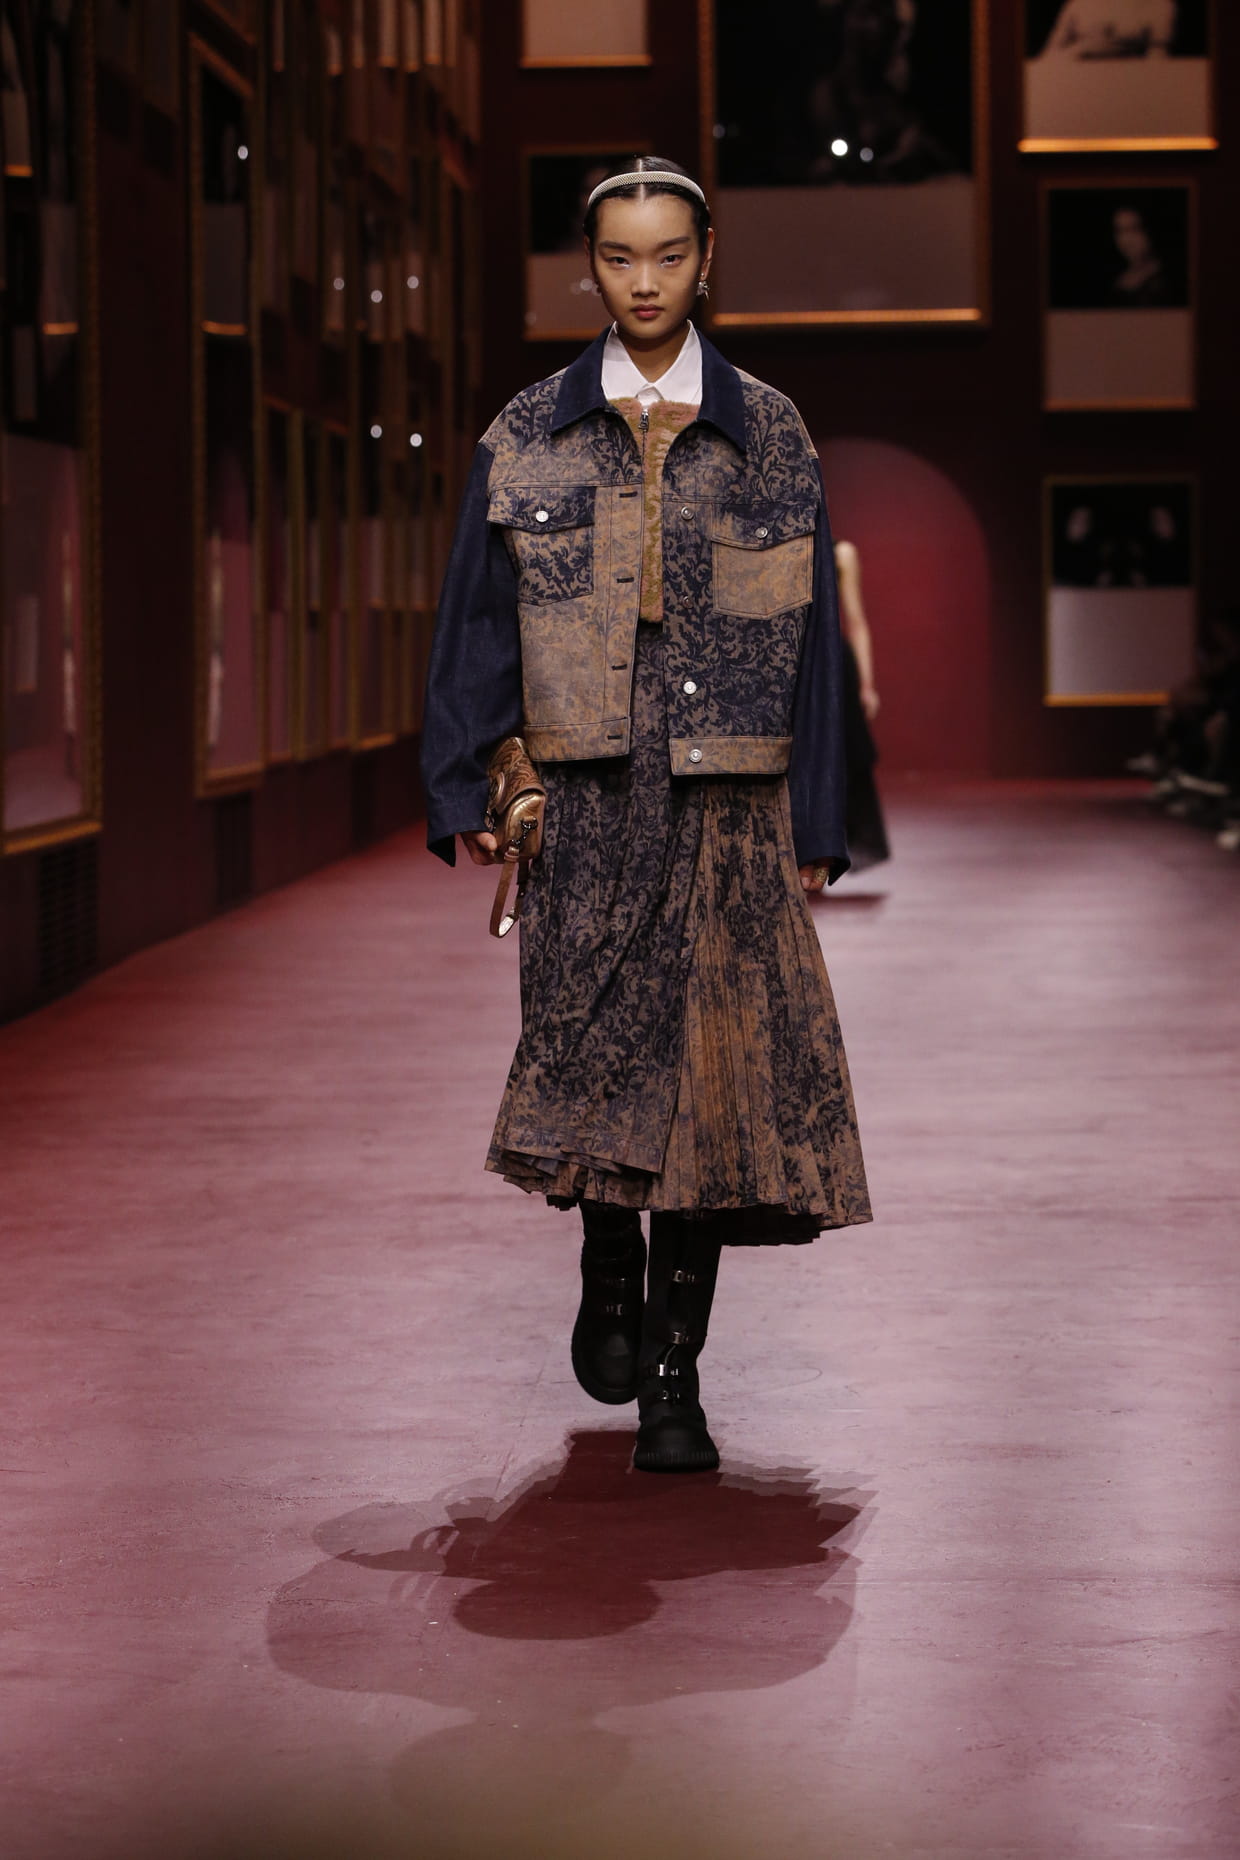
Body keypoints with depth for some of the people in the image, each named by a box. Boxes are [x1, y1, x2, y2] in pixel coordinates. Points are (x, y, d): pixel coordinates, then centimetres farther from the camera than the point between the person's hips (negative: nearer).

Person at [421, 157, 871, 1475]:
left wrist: (815, 826, 3)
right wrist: (465, 793, 2)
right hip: (581, 793, 0)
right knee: (591, 1042, -1)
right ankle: (610, 1266, 29)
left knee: (707, 1064, -4)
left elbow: (809, 631, 6)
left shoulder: (767, 436, 6)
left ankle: (674, 1380, 0)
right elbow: (479, 617, 8)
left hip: (724, 799, 0)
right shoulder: (529, 436, 6)